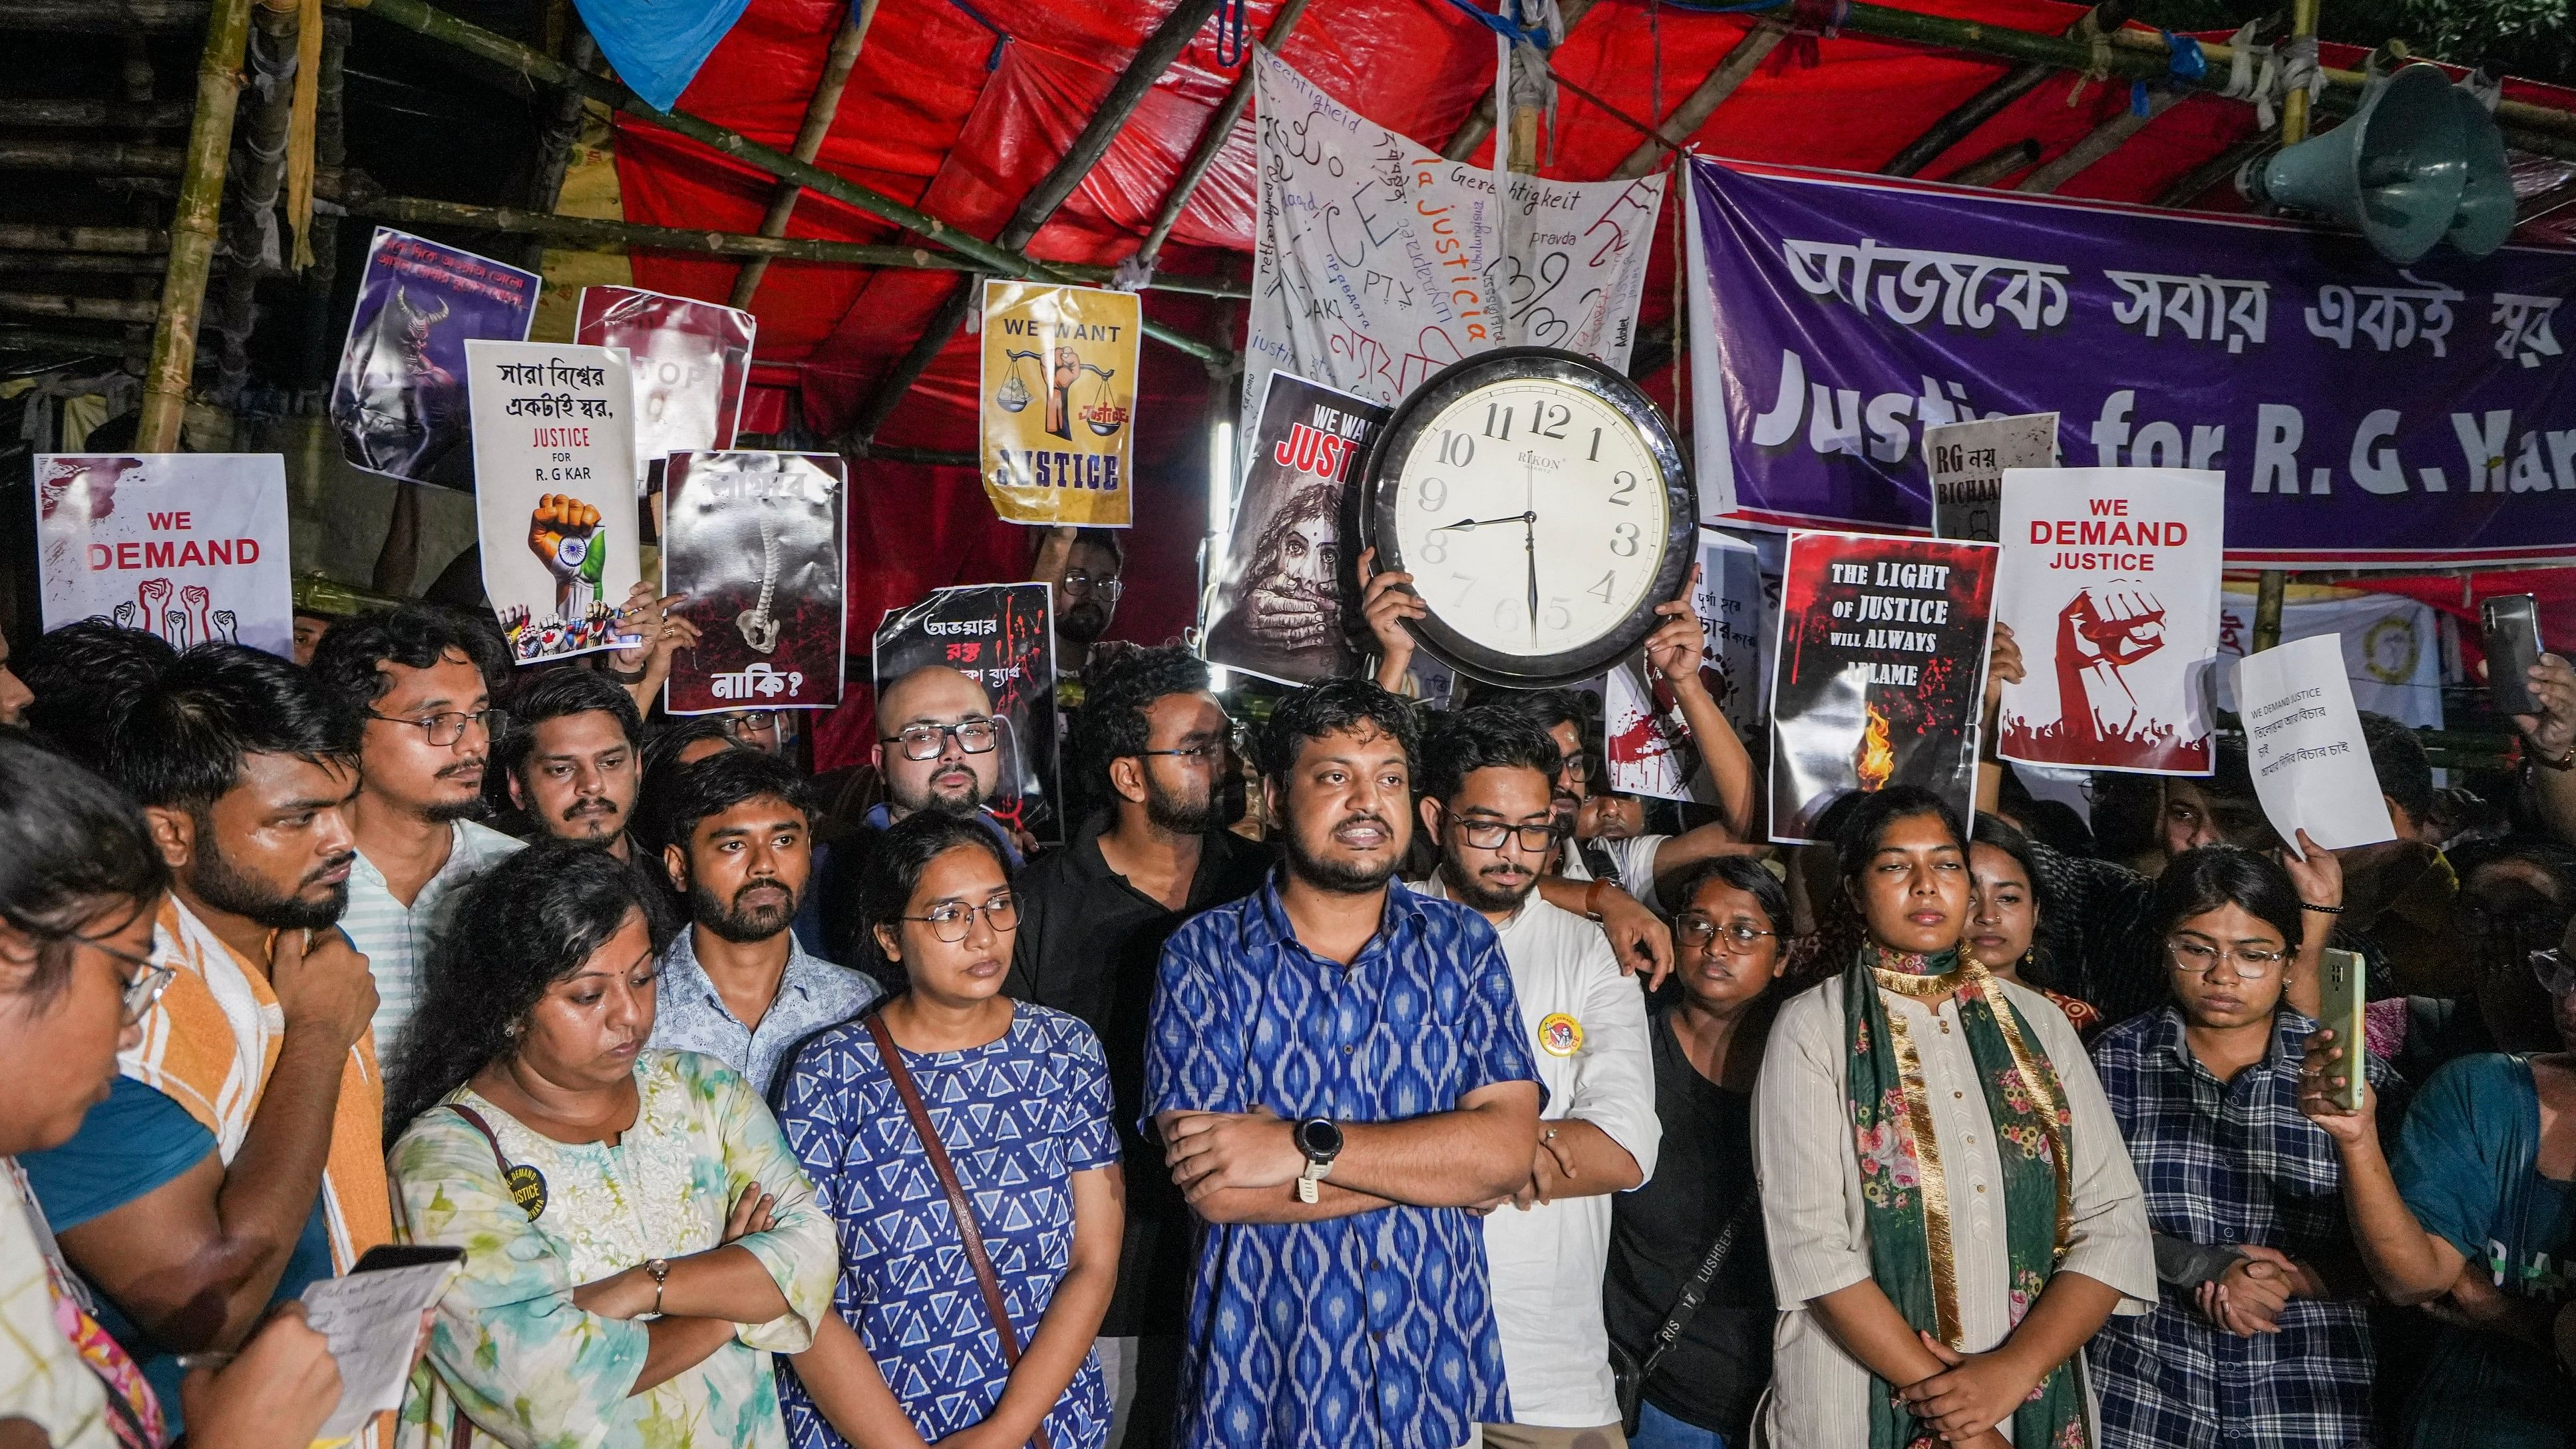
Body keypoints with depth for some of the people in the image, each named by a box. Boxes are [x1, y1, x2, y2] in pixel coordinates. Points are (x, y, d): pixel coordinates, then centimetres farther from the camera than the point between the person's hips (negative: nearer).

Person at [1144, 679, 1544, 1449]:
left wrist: (1306, 1147, -21)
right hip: (1259, 1379, -2)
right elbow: (1212, 1189, -16)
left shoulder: (1461, 944, 1)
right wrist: (1441, 1162, -14)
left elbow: (1509, 1145, -12)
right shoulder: (1203, 955, -6)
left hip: (1439, 1367, 2)